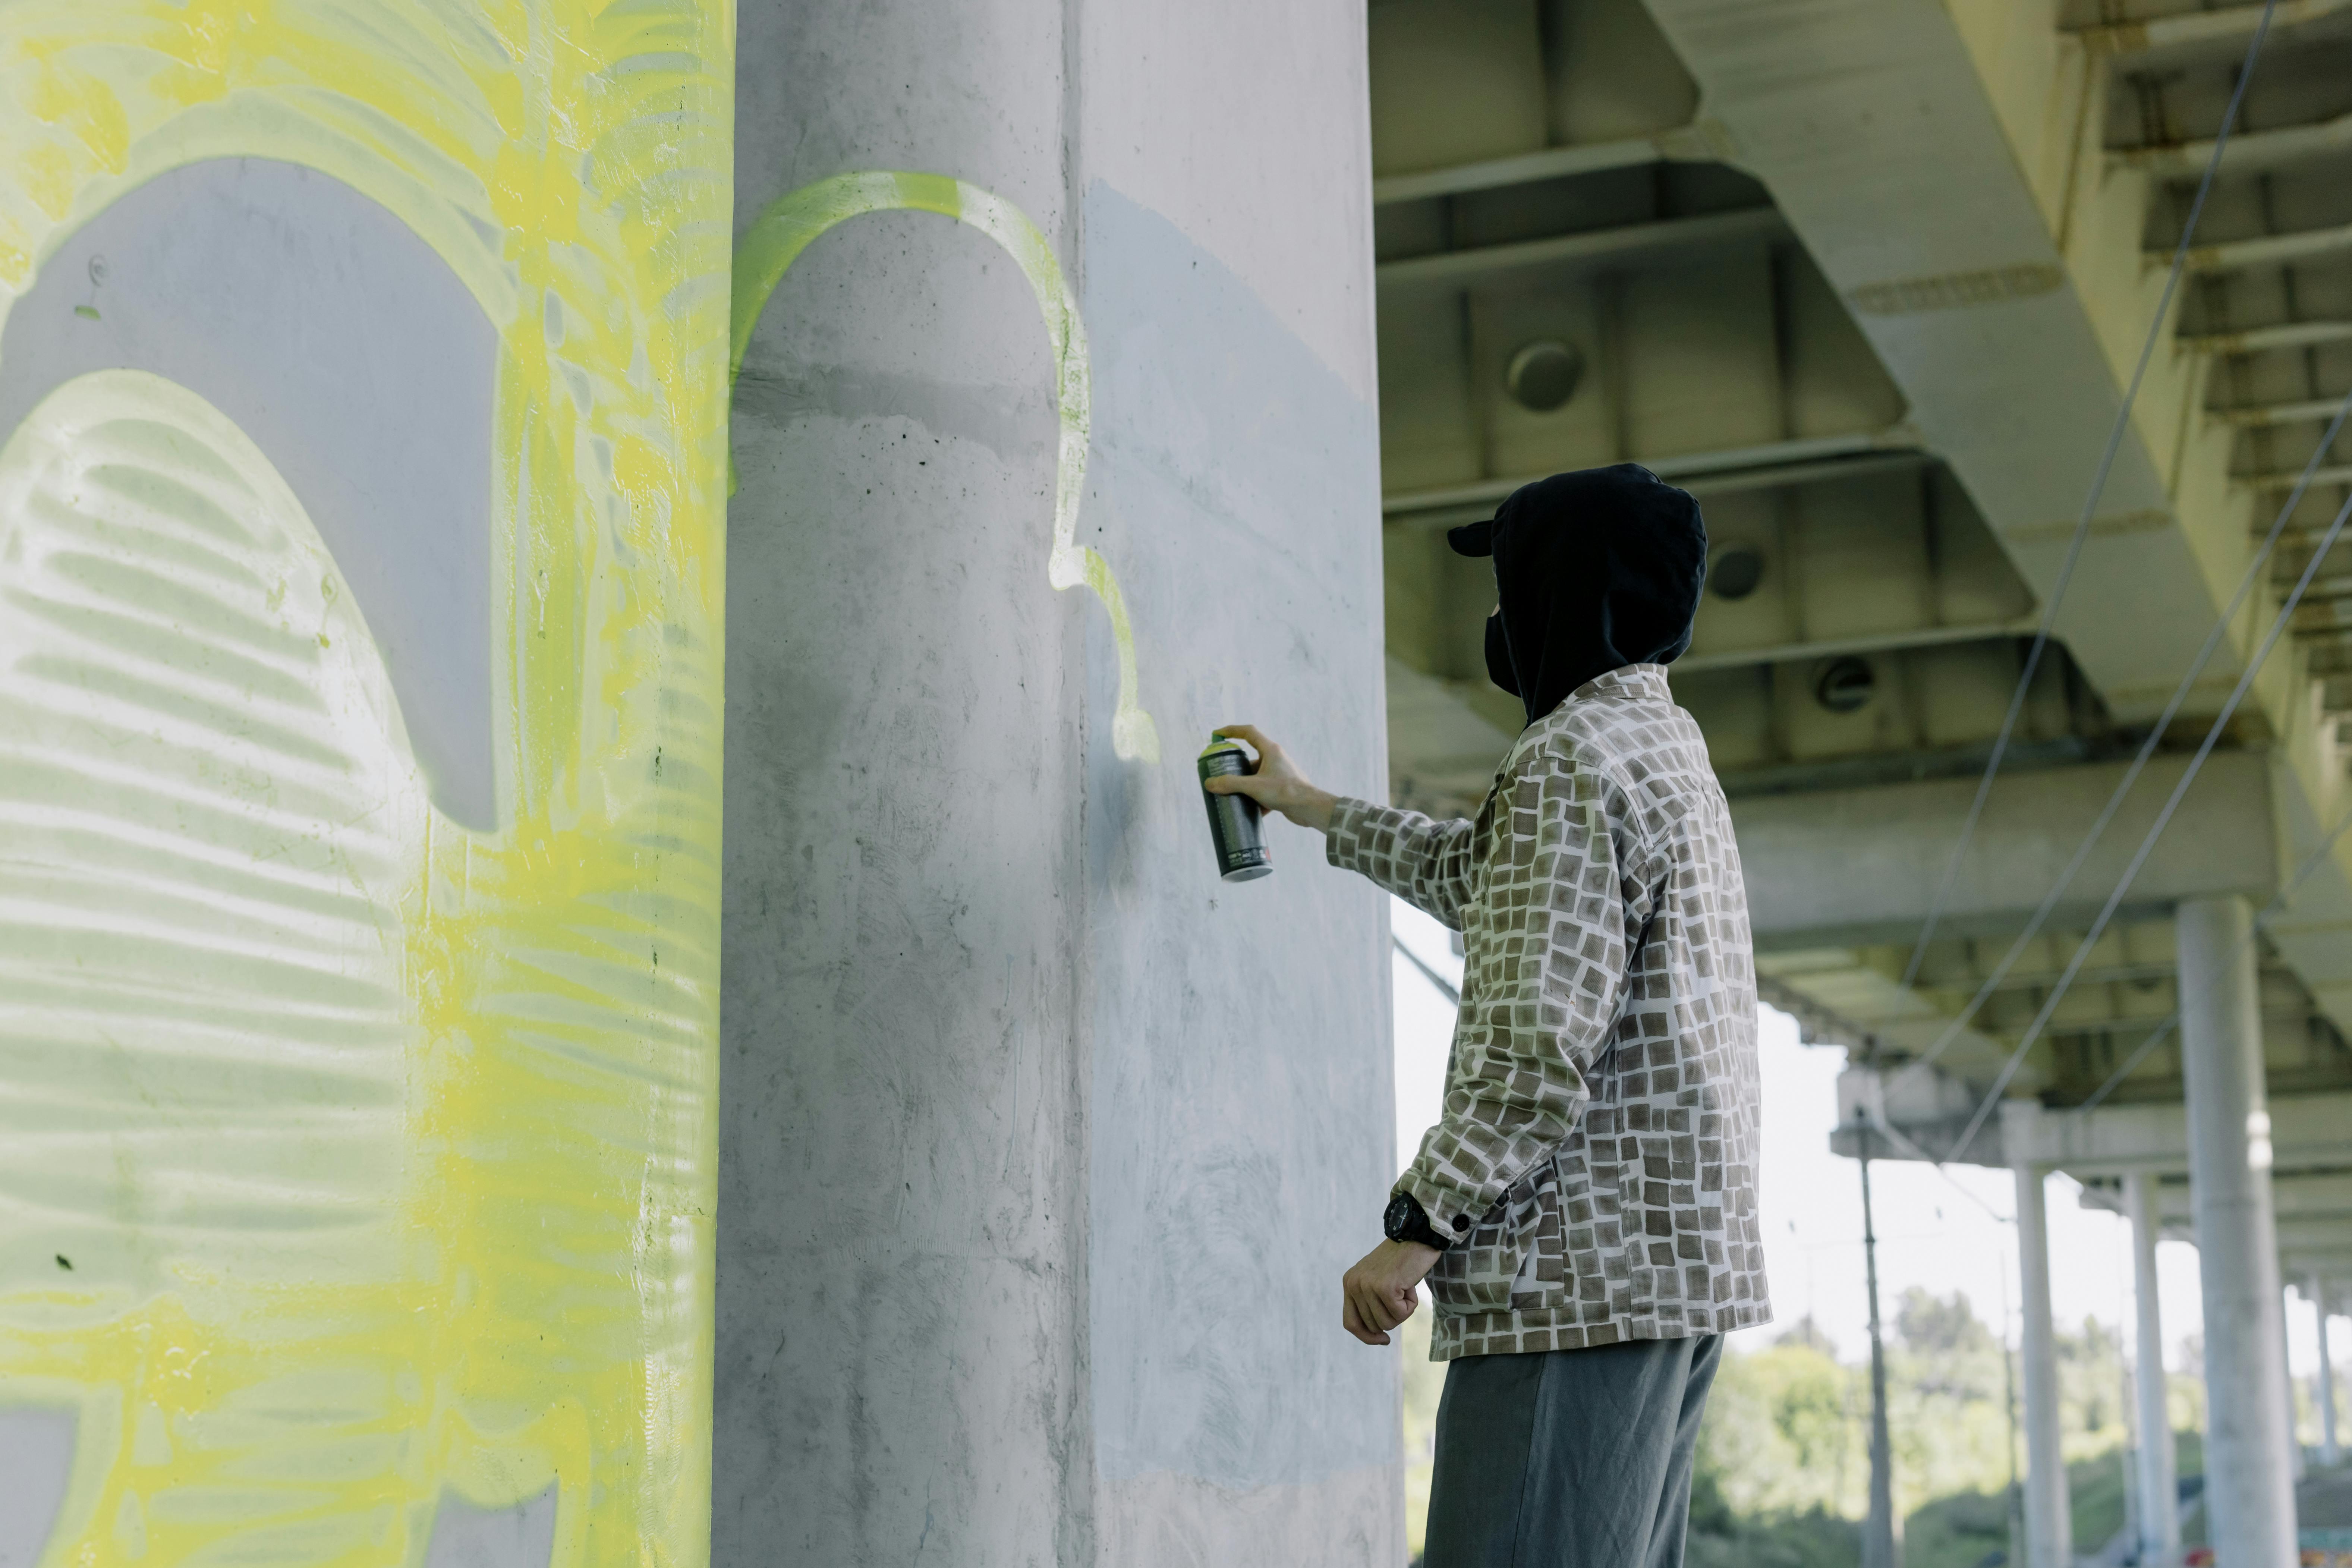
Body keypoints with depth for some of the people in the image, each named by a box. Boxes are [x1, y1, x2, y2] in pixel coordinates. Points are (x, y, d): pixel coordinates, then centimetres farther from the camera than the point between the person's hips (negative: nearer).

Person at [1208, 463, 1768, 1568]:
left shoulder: (1570, 756, -11)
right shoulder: (1666, 747, 21)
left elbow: (1542, 1040, -19)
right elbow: (1480, 876, 37)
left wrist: (1418, 1230, -16)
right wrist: (1312, 807, 46)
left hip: (1581, 1278, -10)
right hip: (1682, 1265, 10)